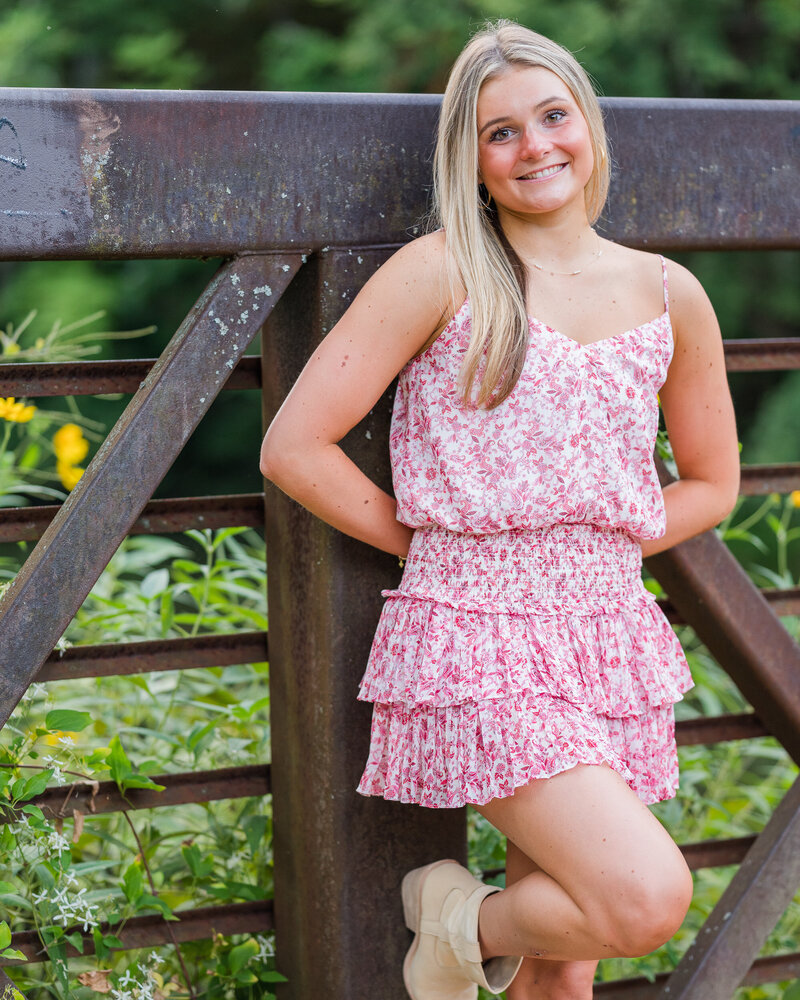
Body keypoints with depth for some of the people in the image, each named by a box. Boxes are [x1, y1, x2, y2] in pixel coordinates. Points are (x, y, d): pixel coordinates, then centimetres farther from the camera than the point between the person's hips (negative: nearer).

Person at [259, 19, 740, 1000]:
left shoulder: (668, 295, 7)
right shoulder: (440, 274, -5)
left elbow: (710, 481, 19)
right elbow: (294, 448, -7)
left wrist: (592, 550, 6)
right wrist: (428, 541, -1)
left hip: (608, 638, 5)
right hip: (475, 637, -5)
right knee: (648, 898, -21)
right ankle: (464, 919, 7)